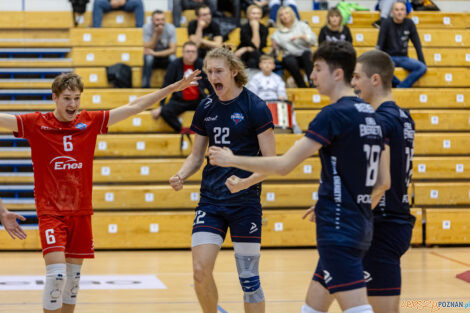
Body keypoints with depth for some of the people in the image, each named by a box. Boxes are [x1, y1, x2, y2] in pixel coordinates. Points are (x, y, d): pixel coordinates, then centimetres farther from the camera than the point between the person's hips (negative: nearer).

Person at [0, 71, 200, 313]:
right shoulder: (36, 123, -4)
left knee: (74, 276, 10)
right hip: (51, 212, -4)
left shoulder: (90, 121, 5)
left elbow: (134, 107, 8)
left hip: (81, 212, 4)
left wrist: (173, 88, 8)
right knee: (56, 273, -16)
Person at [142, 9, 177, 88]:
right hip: (153, 59, 0)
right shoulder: (147, 27, -16)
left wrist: (155, 53, -30)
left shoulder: (170, 28, -15)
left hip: (166, 56, 0)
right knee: (148, 57, -33)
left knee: (173, 58, -32)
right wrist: (156, 34, -30)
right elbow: (147, 50, -21)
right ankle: (145, 87, -27)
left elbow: (173, 50, -20)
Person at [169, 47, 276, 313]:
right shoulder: (206, 108, 6)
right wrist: (181, 176, -4)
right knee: (201, 269, -6)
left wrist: (245, 183, -25)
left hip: (245, 201, -4)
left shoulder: (255, 107, -9)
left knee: (248, 276, 0)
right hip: (211, 199, 4)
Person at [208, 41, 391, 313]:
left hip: (338, 231, -9)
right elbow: (384, 182, 17)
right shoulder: (370, 115, 12)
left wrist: (231, 160, -3)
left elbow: (284, 165, -16)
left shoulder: (335, 114, -14)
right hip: (361, 227, 9)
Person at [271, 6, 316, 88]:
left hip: (304, 56, 0)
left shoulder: (301, 25, 10)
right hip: (289, 57, 0)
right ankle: (302, 86, -33)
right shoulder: (278, 32, 13)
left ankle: (312, 83, -41)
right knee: (291, 62, -35)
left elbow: (313, 40, -3)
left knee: (307, 53, -35)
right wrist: (274, 48, -14)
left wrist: (301, 36, -18)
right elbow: (276, 52, 9)